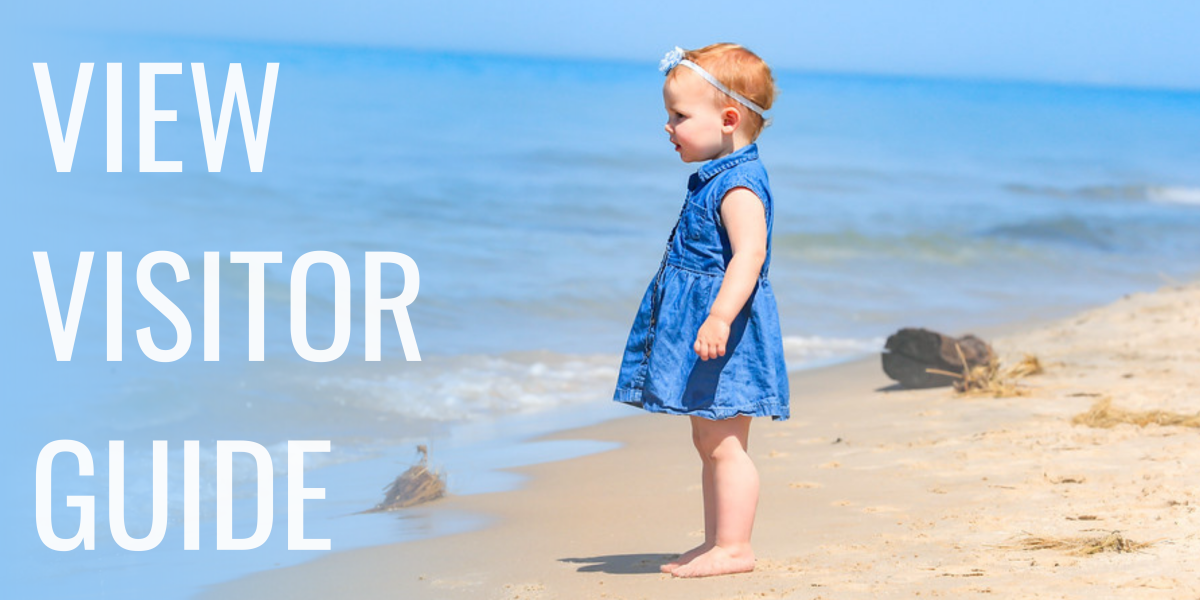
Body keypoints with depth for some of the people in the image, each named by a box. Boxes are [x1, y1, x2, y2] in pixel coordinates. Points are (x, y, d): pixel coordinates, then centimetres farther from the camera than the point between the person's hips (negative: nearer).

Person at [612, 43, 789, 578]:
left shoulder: (739, 185, -17)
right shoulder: (716, 178, 15)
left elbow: (749, 255, -29)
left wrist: (720, 317, -37)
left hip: (724, 334, -11)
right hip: (702, 325, 11)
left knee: (723, 443, -8)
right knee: (709, 441, 15)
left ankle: (733, 547, -5)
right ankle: (717, 542, 22)